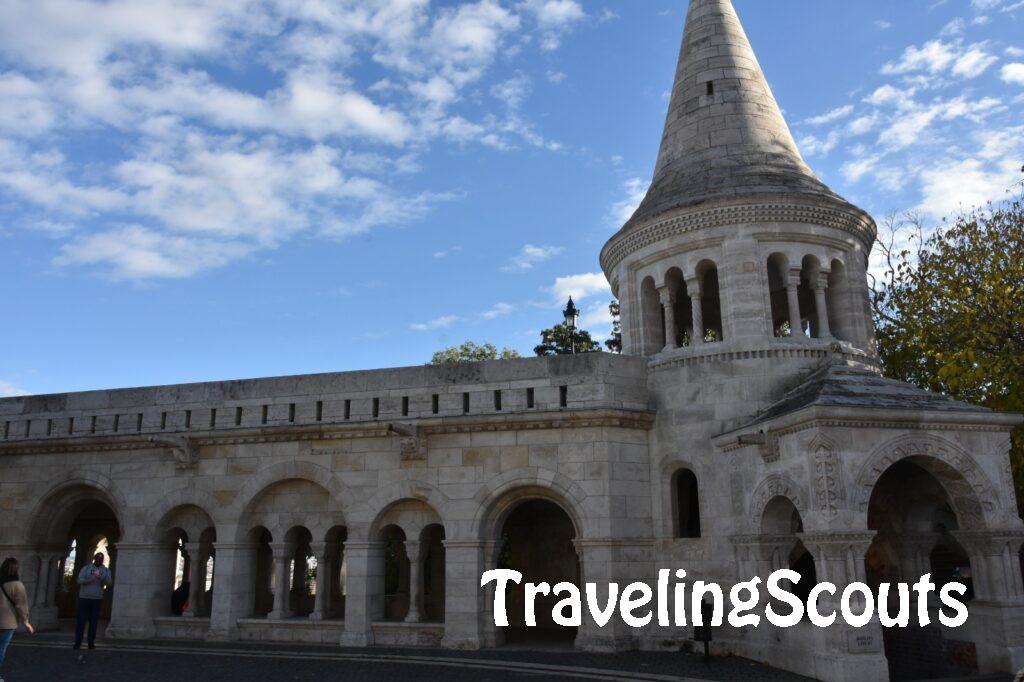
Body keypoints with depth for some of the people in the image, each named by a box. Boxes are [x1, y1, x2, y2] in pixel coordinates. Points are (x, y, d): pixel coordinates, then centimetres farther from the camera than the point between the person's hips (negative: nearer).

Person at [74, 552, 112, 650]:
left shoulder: (106, 570, 10)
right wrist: (89, 579, -22)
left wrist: (101, 578, -22)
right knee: (81, 620, -2)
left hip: (97, 599, 1)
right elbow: (79, 580, -2)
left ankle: (91, 643, 3)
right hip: (84, 598, -1)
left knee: (94, 621, 0)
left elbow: (108, 583, -1)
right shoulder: (86, 568, 8)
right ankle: (78, 642, 1)